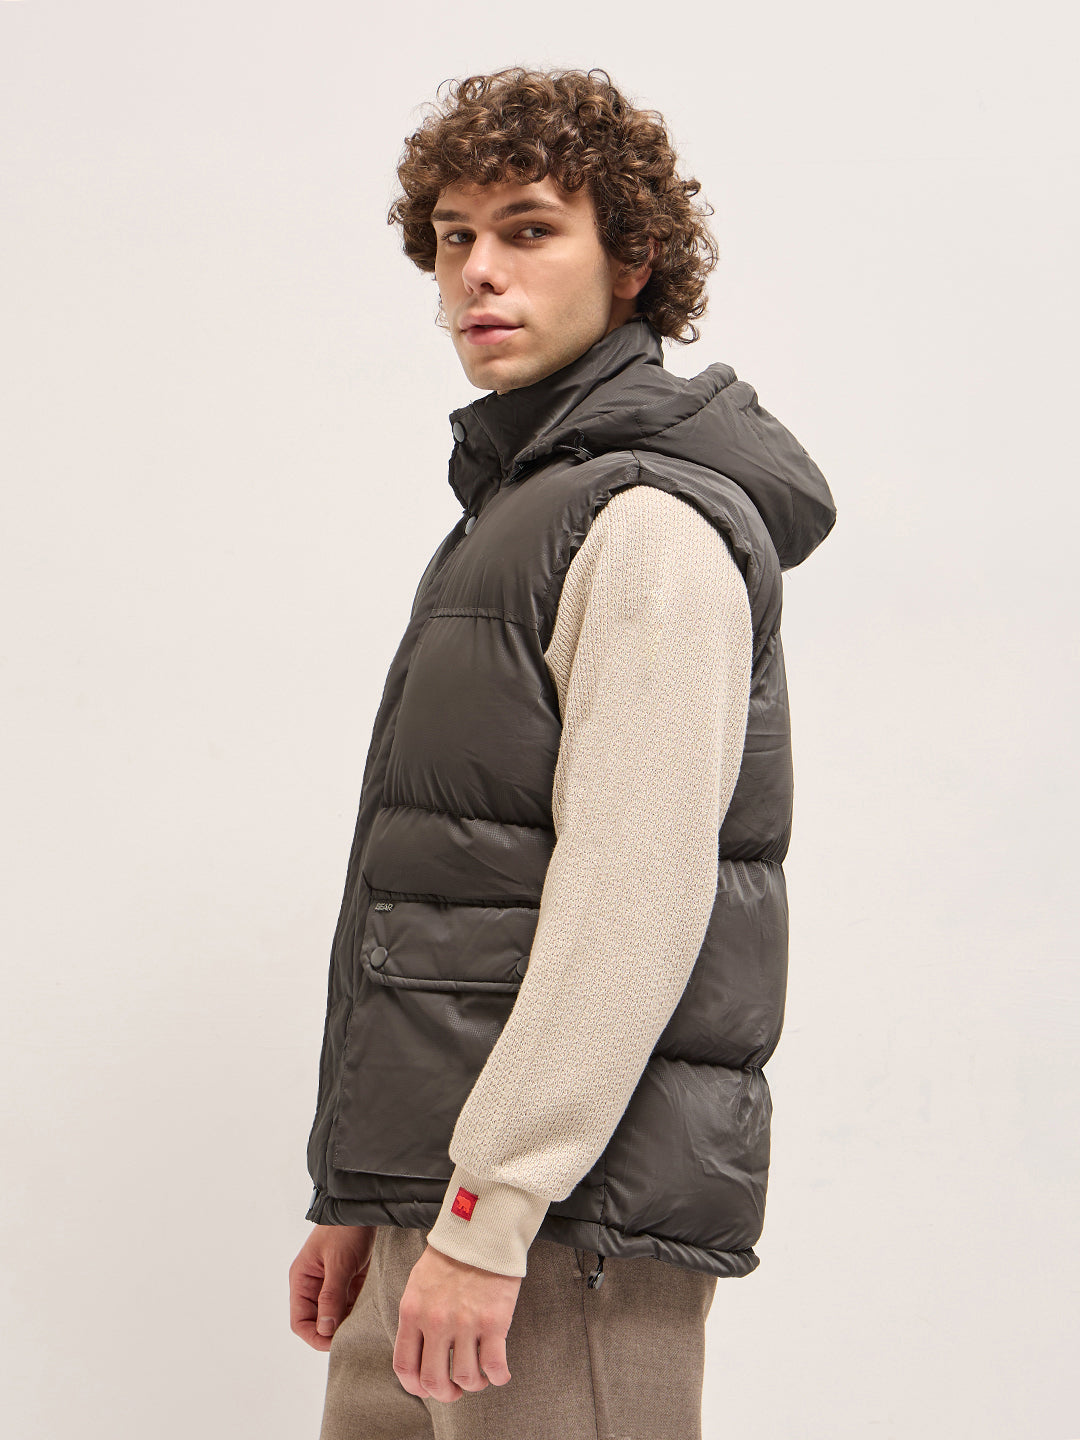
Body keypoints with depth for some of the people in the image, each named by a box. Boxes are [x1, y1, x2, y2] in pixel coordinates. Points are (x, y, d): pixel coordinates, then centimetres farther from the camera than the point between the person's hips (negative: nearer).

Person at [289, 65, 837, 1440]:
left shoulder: (650, 524, -10)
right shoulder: (510, 512, 20)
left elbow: (634, 904, -20)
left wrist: (490, 1212, -22)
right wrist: (359, 1197, 19)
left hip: (571, 1221, -9)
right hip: (440, 1191, 9)